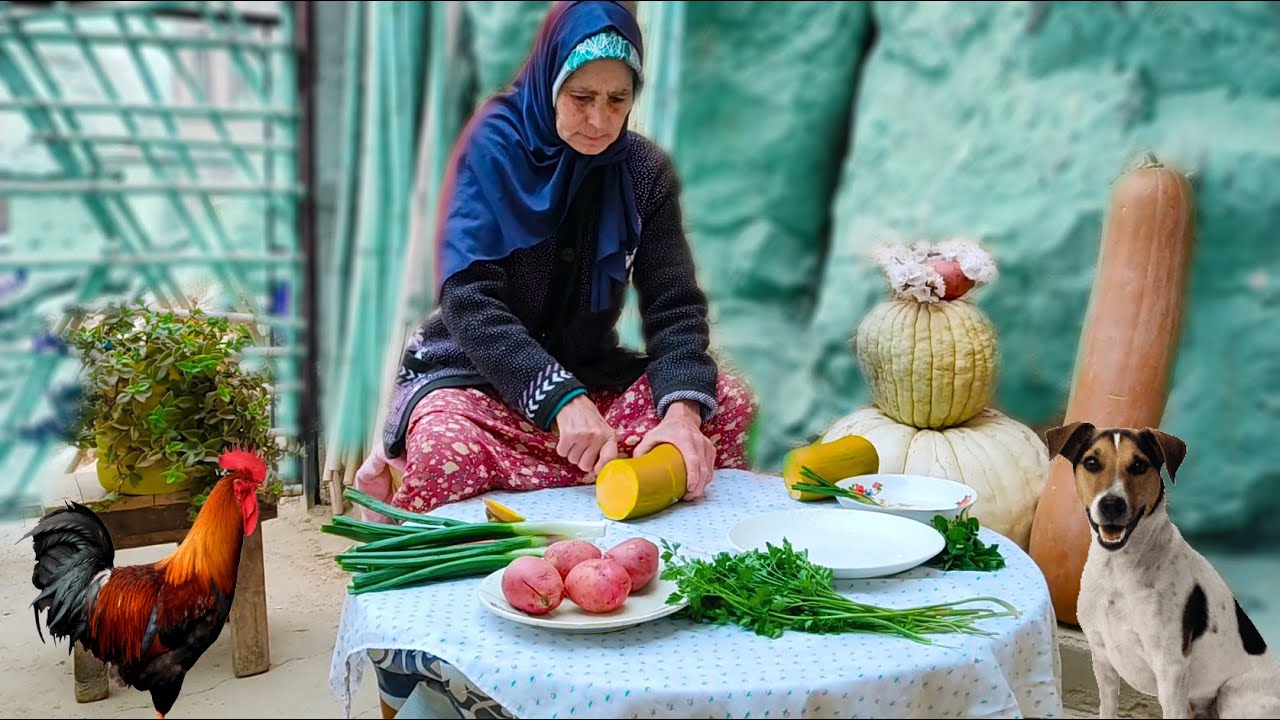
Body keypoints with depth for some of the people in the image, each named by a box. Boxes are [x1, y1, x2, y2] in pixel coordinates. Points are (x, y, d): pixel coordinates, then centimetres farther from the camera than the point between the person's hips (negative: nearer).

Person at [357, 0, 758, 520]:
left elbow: (674, 306, -9)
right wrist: (563, 400, -34)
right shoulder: (495, 148, -13)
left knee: (729, 400, -18)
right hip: (473, 374, -5)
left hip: (589, 375, 6)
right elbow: (469, 302, -21)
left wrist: (682, 411, -30)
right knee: (447, 448, -40)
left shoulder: (645, 170, -3)